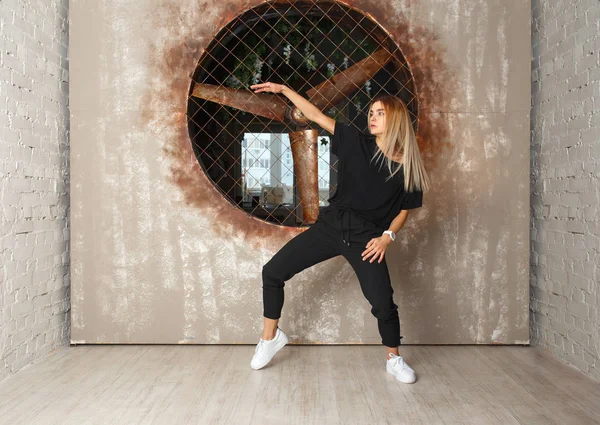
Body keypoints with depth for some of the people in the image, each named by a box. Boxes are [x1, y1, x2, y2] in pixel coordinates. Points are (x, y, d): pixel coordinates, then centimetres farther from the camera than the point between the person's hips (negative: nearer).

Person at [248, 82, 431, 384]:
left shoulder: (407, 167, -3)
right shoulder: (357, 143, -1)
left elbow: (403, 209, 7)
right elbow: (317, 116, 1)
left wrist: (387, 236, -8)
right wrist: (283, 89, 0)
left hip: (366, 237, -2)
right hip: (331, 225, 2)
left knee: (383, 302, -9)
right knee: (273, 272, -1)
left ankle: (394, 360, 21)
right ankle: (270, 337, 20)